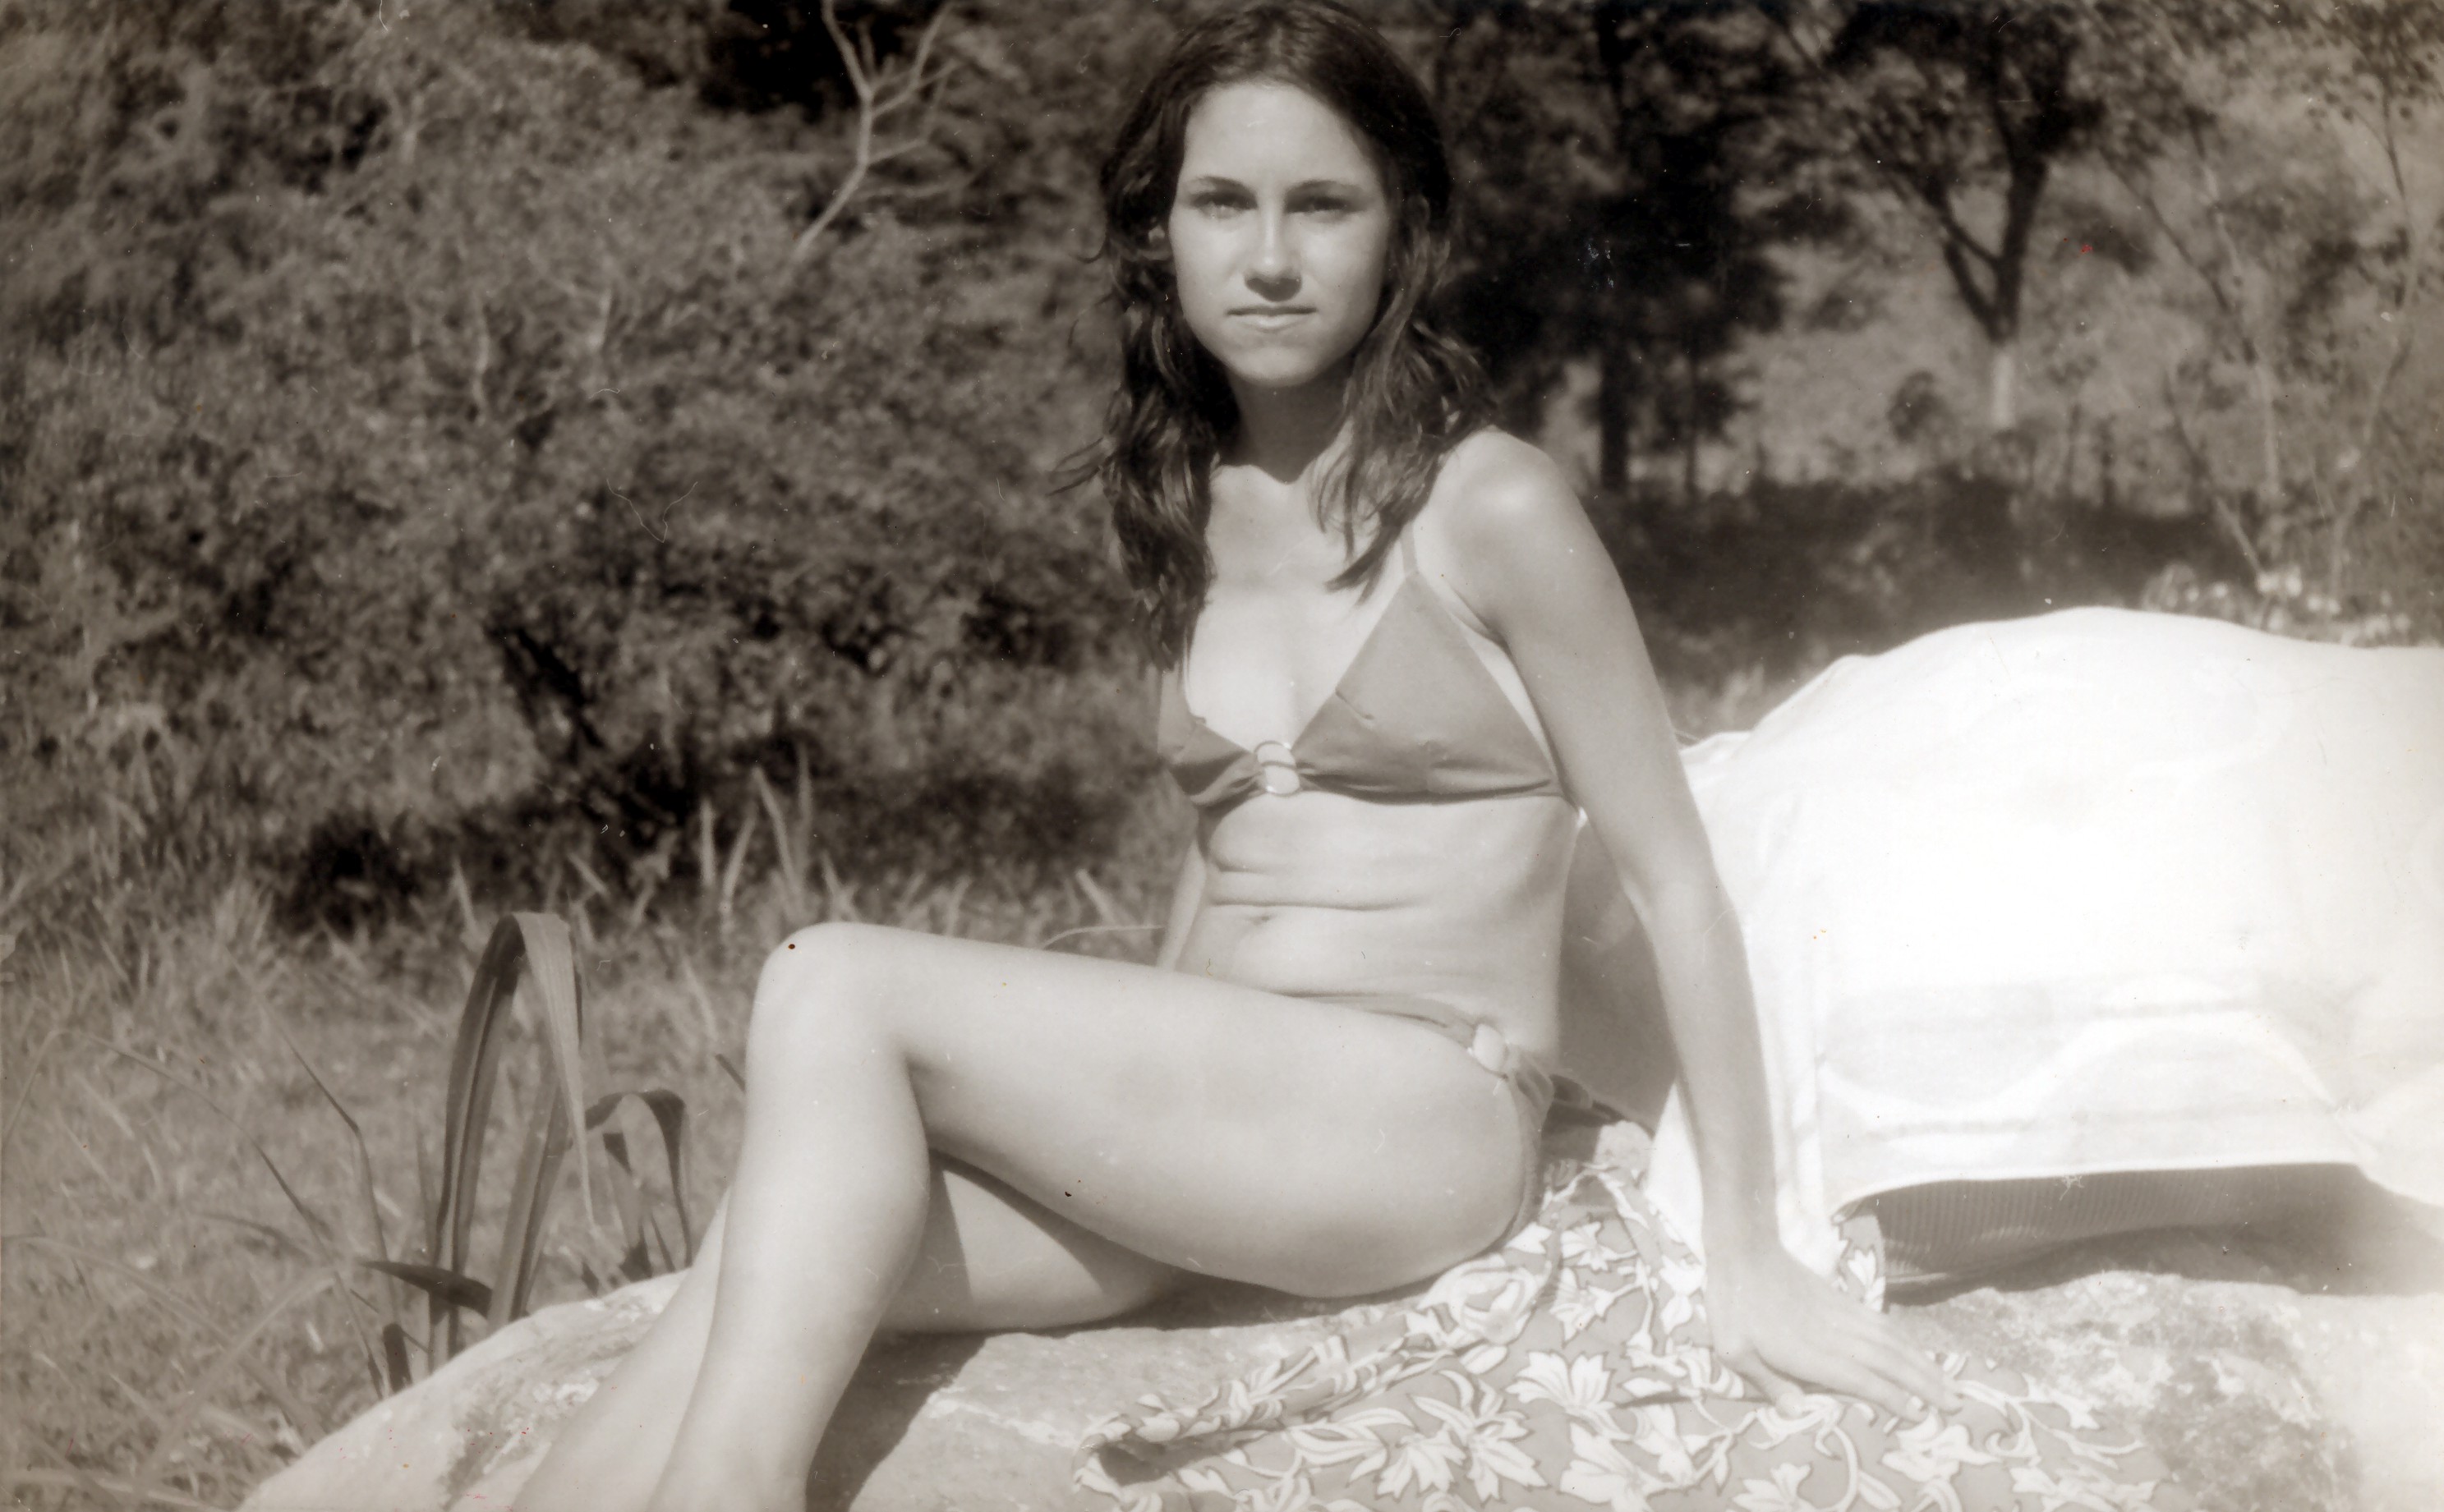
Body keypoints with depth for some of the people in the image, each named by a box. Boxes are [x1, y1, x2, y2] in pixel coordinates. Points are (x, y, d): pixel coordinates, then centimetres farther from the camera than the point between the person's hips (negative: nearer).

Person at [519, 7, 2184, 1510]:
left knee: (834, 984, -24)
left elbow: (1677, 887, -4)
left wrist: (1749, 1260, -6)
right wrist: (1134, 1145, 18)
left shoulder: (1491, 508, -5)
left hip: (1421, 1126, -6)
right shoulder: (1193, 514, 15)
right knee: (775, 1279, -23)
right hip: (1208, 1138, 6)